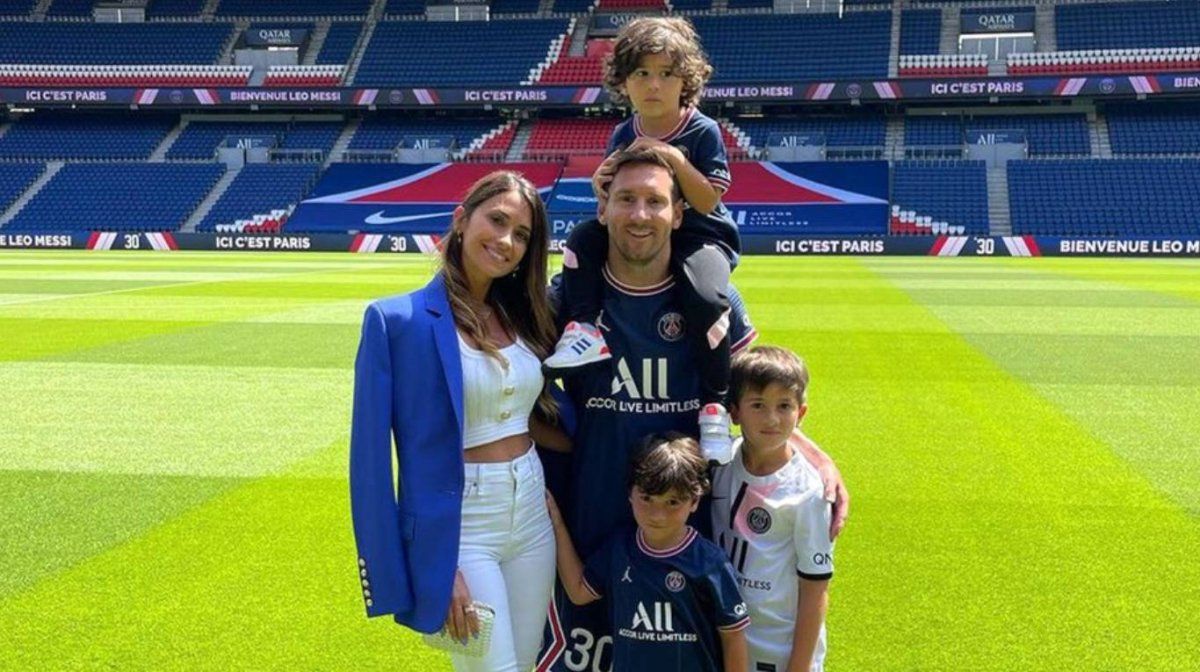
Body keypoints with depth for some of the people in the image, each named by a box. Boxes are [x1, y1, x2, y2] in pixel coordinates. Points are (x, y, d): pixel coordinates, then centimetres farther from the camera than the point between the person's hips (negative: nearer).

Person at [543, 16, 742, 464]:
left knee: (705, 297, -33)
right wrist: (602, 187, -16)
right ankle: (584, 328, -20)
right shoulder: (623, 136, 3)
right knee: (583, 239, -14)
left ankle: (714, 405, -19)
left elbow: (708, 202, -16)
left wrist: (675, 160, -27)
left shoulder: (703, 132, -10)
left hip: (699, 235, -5)